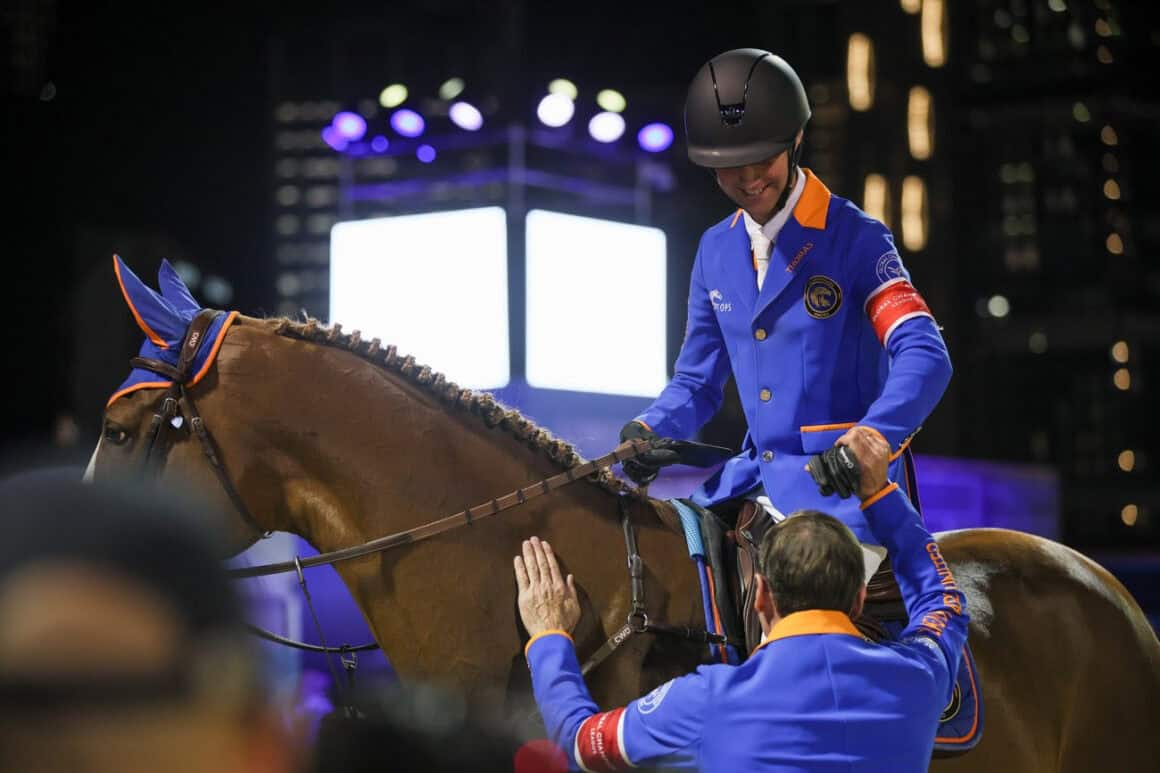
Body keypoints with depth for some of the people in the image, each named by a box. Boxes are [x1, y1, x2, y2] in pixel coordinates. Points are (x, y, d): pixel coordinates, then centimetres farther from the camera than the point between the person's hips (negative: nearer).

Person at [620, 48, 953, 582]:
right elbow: (697, 381, 18)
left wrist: (871, 437, -36)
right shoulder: (716, 251, 12)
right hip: (758, 478, 7)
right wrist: (648, 432, -5)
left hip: (848, 485, -7)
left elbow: (925, 356, -18)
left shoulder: (854, 238, -7)